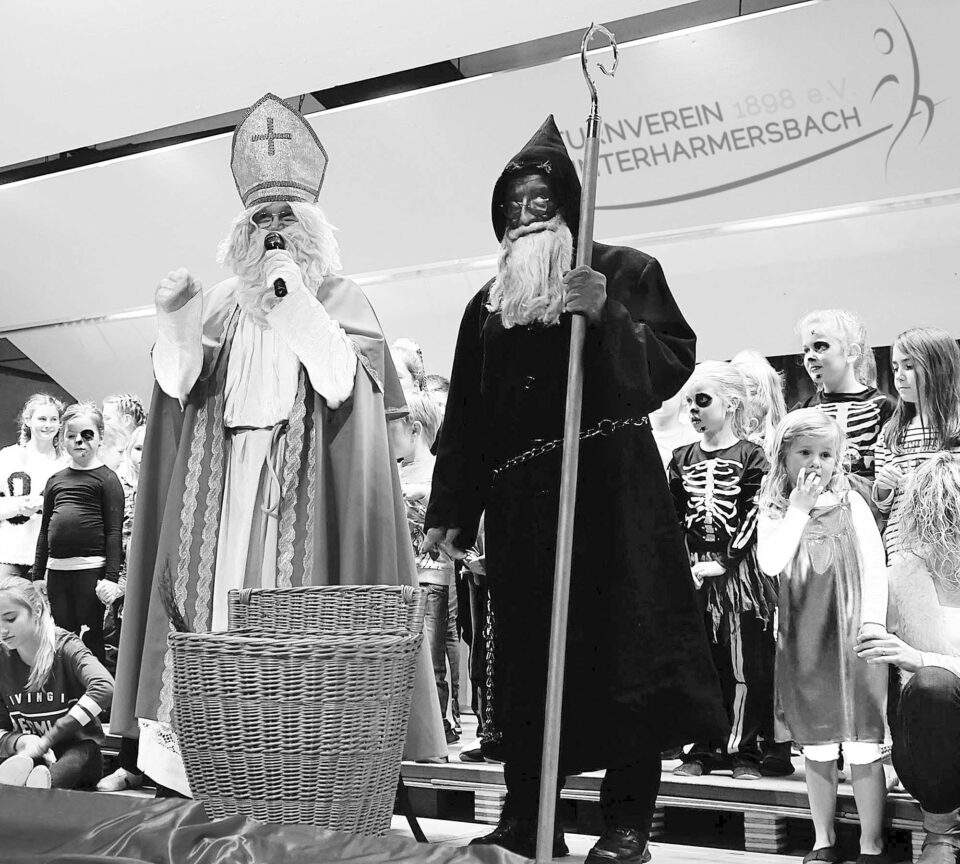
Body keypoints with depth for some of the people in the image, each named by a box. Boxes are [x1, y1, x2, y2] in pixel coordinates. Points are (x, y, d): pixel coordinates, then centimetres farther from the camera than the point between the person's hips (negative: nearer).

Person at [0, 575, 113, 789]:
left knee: (82, 753, -38)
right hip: (29, 754, 4)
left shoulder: (66, 648, -10)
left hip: (77, 753, -3)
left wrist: (46, 740, -31)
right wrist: (22, 742, -21)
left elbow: (104, 688, -31)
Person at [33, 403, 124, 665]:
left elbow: (114, 532, -7)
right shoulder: (55, 480, 15)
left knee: (91, 643, 0)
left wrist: (112, 577, -13)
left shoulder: (107, 478, -1)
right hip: (56, 571, 5)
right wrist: (38, 575, 14)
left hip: (91, 569, -5)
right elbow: (45, 531, 18)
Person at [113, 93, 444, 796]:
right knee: (219, 589, -2)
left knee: (292, 596, -9)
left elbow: (339, 381, -11)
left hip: (305, 474, -3)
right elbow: (177, 383, 7)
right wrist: (174, 318, -9)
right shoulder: (224, 303, 17)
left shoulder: (338, 297, 6)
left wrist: (294, 299, -13)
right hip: (225, 471, 4)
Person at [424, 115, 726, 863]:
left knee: (621, 644, -6)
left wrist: (608, 315, -17)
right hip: (520, 502, 4)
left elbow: (674, 363, -3)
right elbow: (465, 416, 14)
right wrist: (451, 511, 9)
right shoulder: (487, 304, 18)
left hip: (610, 492, -4)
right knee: (525, 656, 3)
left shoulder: (624, 272, 7)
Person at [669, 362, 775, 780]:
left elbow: (755, 517, -7)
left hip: (739, 570, -4)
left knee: (743, 663, -1)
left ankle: (743, 750, 9)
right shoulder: (682, 458, 12)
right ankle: (701, 749, 14)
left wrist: (724, 563, -14)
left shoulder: (751, 456, -1)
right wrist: (686, 563, -5)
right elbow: (672, 516, 8)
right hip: (692, 571, 4)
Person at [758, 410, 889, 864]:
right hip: (802, 640, 2)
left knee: (862, 748, -1)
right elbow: (771, 563, -12)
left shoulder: (850, 503, 1)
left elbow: (874, 562, -3)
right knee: (816, 748, 11)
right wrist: (798, 508, -13)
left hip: (852, 636, -2)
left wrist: (874, 621, -14)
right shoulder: (774, 511, 4)